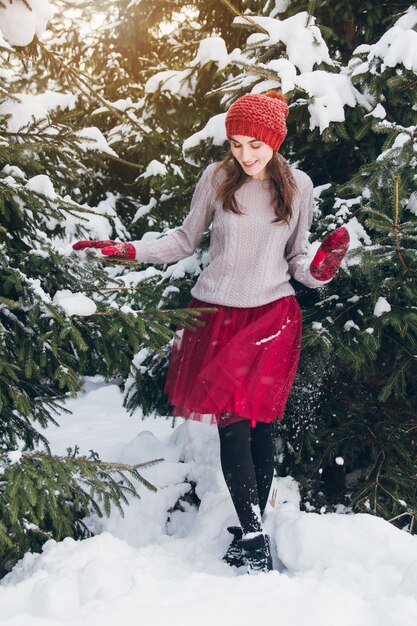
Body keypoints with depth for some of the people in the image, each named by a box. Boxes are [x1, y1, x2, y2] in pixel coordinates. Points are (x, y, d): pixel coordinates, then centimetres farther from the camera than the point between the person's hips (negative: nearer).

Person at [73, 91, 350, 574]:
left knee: (258, 424, -1)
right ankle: (254, 535, -4)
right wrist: (127, 250, -2)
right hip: (215, 315, 0)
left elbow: (295, 258, 11)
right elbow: (185, 240, 8)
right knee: (231, 425, -9)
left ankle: (251, 531, 13)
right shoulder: (217, 178, -1)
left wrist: (318, 270, -10)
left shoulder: (298, 185, 3)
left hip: (272, 317, 0)